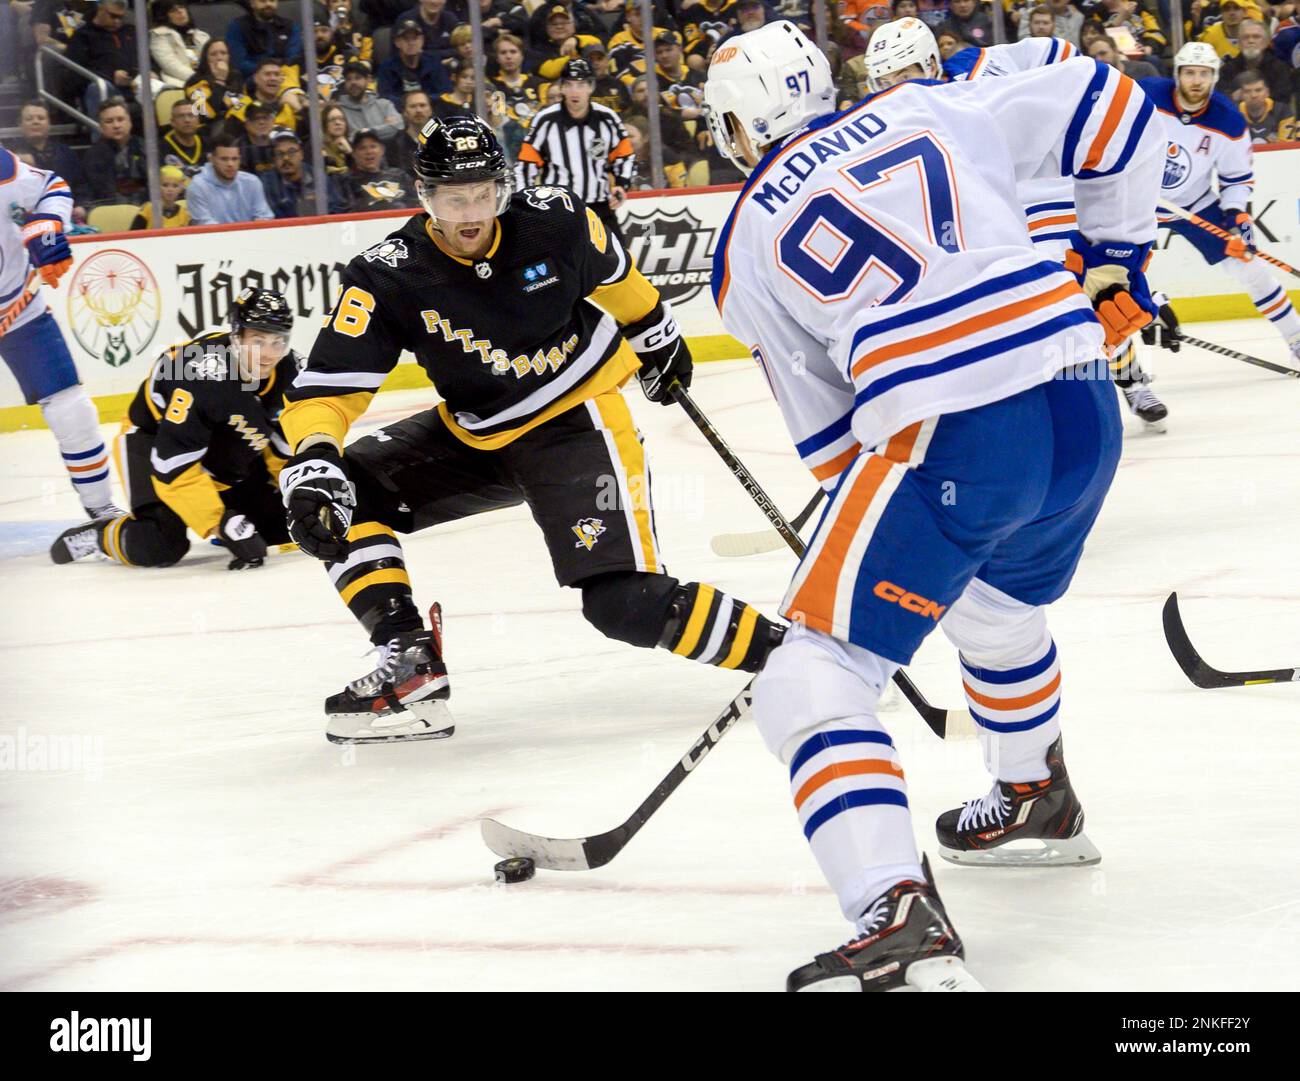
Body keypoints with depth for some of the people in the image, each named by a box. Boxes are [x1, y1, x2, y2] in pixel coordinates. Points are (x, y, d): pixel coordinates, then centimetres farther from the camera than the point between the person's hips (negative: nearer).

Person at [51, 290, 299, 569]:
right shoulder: (203, 373, -38)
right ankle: (98, 536, 4)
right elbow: (176, 467, -36)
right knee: (160, 547, -24)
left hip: (223, 450, 7)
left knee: (280, 521, -3)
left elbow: (285, 446, -1)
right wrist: (220, 524, -39)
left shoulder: (287, 370, -17)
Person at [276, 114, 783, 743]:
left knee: (628, 603, -21)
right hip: (472, 436, 4)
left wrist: (655, 337, 24)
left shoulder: (555, 221, -16)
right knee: (341, 496, -9)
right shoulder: (387, 277, -16)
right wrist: (312, 465, -36)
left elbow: (611, 276, 8)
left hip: (576, 423, -4)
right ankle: (410, 661, -9)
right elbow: (328, 386, -18)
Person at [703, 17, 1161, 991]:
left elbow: (826, 430, 14)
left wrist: (868, 504, 28)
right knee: (996, 601, 36)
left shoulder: (746, 249, 12)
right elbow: (1107, 108, 17)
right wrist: (1115, 255, 27)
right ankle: (1039, 804, 57)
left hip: (948, 435, -6)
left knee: (815, 677, -2)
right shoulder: (930, 112, 18)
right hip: (1084, 407, 6)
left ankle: (900, 922, -22)